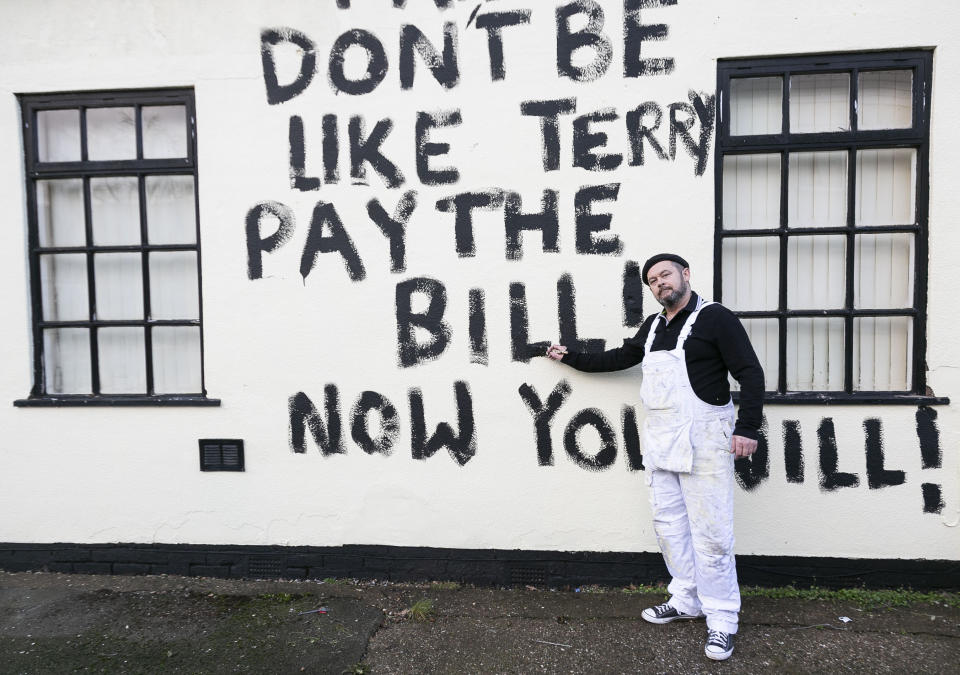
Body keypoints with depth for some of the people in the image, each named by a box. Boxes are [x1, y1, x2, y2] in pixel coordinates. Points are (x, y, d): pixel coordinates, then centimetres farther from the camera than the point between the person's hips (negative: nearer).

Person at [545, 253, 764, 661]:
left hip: (703, 439, -7)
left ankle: (721, 618, 11)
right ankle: (686, 600, 28)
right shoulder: (653, 326, 13)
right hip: (660, 439, 7)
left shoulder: (714, 318, -8)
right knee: (668, 524, 13)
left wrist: (747, 428, -17)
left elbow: (750, 374, -10)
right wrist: (571, 358, 26)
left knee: (710, 531, -3)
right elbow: (620, 357, 27)